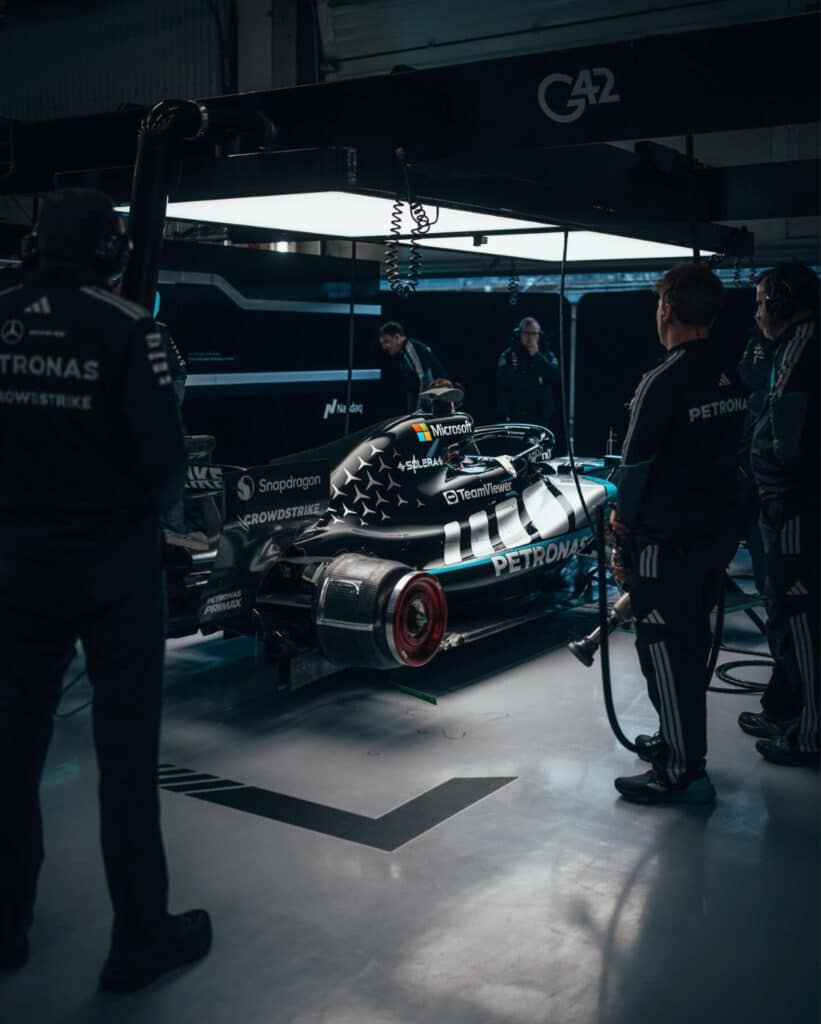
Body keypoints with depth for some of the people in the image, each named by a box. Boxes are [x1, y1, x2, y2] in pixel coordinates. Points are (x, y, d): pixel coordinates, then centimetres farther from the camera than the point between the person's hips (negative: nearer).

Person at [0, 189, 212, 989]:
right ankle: (140, 937, 16)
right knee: (126, 745, 5)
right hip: (113, 557, -4)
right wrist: (148, 506, 3)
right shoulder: (125, 327, -13)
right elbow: (163, 451, -17)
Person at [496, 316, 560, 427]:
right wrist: (536, 381, -9)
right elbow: (503, 380, -13)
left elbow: (556, 377, -6)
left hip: (541, 417, 2)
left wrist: (536, 355, -9)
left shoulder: (547, 355, 11)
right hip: (513, 418, -2)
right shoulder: (509, 355, 4)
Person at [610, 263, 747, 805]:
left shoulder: (664, 382, -19)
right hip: (720, 528, 8)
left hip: (668, 538, -8)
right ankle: (679, 740, 34)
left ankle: (684, 772, 7)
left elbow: (635, 462, -14)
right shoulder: (732, 378, 4)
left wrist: (624, 515, 3)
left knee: (665, 647, 1)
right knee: (692, 639, 20)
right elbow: (730, 450, 10)